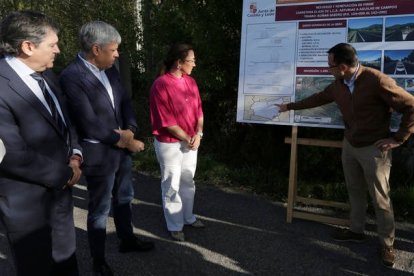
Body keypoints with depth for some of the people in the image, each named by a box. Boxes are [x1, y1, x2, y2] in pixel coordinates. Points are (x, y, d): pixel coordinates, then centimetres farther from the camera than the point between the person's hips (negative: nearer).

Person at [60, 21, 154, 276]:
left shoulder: (111, 69, 2)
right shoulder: (71, 77, -22)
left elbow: (125, 101, 8)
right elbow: (90, 125, -24)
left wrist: (129, 131, -10)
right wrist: (125, 141, -15)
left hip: (122, 149, 7)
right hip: (99, 154, -7)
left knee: (124, 198, 23)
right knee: (100, 209, 9)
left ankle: (127, 240, 45)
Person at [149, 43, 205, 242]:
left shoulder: (190, 82, 5)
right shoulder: (161, 85, -18)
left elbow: (198, 110, 7)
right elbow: (167, 121, -19)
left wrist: (198, 134, -7)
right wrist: (187, 138, -13)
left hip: (191, 141, 7)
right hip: (169, 144, -7)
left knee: (188, 181, 19)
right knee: (172, 185, 6)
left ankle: (188, 217, 36)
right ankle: (175, 226, 21)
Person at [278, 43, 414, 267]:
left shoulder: (377, 81, -24)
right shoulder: (338, 85, -1)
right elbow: (318, 98, 18)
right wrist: (290, 106, 24)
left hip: (374, 149, -7)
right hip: (349, 145, 7)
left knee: (380, 199, 4)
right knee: (355, 191, 18)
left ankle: (387, 245, 20)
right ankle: (356, 230, 35)